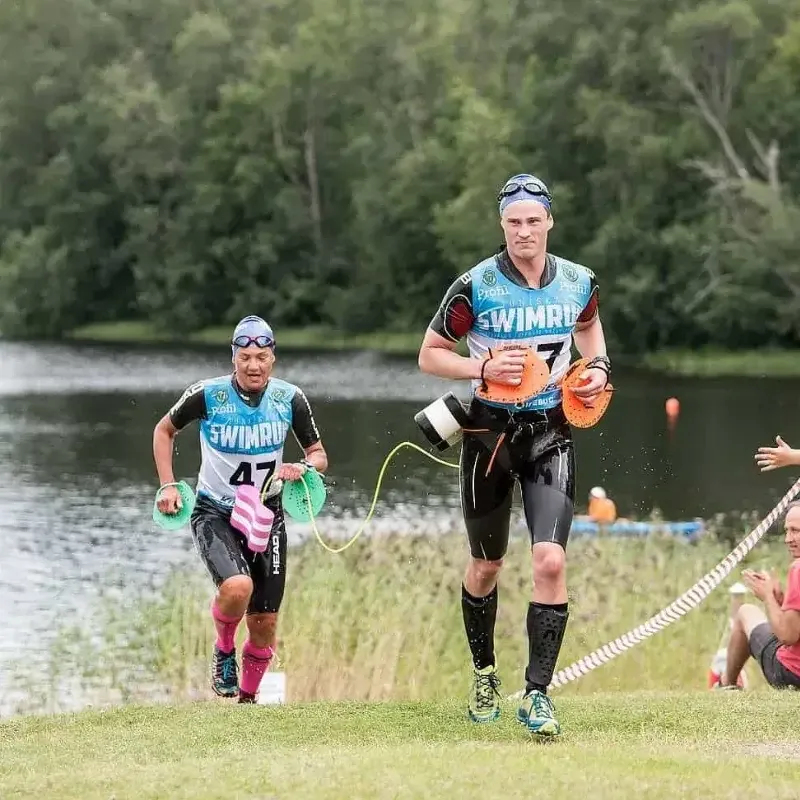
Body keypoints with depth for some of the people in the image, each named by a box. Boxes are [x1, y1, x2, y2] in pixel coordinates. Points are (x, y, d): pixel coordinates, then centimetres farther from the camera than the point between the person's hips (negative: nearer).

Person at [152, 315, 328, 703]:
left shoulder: (289, 398, -7)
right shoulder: (207, 395, -14)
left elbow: (318, 454, 4)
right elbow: (164, 430, 4)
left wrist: (302, 468, -19)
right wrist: (168, 486, -5)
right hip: (214, 514, -3)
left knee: (265, 625, 3)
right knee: (238, 587, -31)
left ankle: (248, 699, 28)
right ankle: (224, 650, 1)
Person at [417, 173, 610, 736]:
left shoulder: (577, 282, 0)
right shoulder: (476, 286, -10)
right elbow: (430, 354, -2)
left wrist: (598, 366, 4)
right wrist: (483, 366, -18)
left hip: (551, 433, 1)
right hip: (490, 431, -1)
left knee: (550, 562, -15)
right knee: (486, 565, 12)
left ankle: (537, 694, -9)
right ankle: (484, 674, 35)